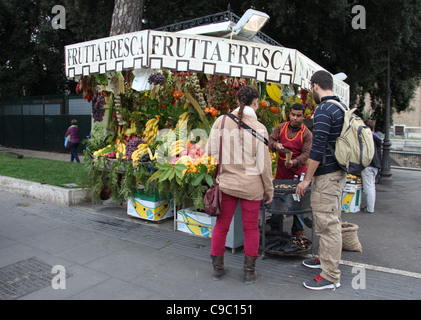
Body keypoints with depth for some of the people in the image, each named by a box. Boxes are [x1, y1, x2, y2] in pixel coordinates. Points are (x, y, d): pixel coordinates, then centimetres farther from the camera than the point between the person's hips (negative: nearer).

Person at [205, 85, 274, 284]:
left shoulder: (221, 121, -6)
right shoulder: (258, 128, -12)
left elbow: (210, 152, -2)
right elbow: (264, 164, -8)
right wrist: (269, 189, 5)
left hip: (226, 182, 2)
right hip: (251, 186, -2)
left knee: (221, 225, 15)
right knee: (250, 228, 14)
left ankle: (217, 268, 31)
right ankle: (249, 271, 27)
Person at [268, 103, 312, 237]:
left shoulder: (307, 134, -4)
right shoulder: (281, 127, 5)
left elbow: (306, 153, -10)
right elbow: (270, 140, 3)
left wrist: (294, 162, -29)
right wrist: (275, 145, -22)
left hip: (298, 170, -2)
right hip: (281, 168, 2)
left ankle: (298, 229, 18)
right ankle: (273, 226, 20)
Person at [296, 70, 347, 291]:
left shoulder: (323, 111, -17)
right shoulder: (342, 108, 12)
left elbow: (318, 148, -21)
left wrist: (307, 179, -16)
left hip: (326, 175, -10)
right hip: (339, 171, 10)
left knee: (327, 223, -4)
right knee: (332, 220, 20)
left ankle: (331, 276, 5)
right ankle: (325, 258, 35)